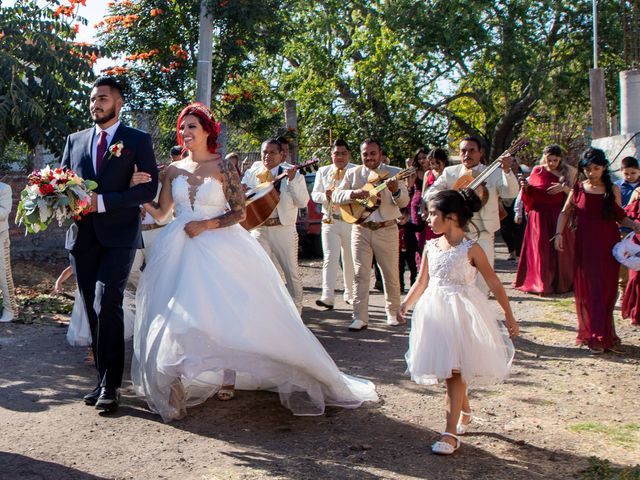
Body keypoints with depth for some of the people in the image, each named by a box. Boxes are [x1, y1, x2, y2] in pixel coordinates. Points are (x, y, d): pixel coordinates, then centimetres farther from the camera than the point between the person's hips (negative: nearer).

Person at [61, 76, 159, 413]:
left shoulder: (138, 140, 2)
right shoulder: (75, 140, 16)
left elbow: (149, 188, -7)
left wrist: (102, 202, -17)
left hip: (118, 236, -5)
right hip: (82, 237, 5)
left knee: (107, 306, -16)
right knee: (93, 311, 9)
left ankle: (110, 385, -10)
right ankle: (103, 379, 18)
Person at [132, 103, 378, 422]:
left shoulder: (223, 167, -1)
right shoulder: (174, 170, 8)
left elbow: (239, 212, -4)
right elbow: (160, 212, 6)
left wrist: (205, 225, -15)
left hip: (219, 249, -3)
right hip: (180, 252, 3)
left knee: (222, 311, -3)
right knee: (180, 313, 1)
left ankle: (224, 376, 12)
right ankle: (185, 381, 11)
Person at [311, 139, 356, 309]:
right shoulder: (323, 171, 11)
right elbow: (315, 194, 9)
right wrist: (326, 195, -13)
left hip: (352, 220, 0)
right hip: (330, 221, 0)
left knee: (350, 260, 9)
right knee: (330, 258, -11)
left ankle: (350, 295, 25)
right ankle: (327, 297, -16)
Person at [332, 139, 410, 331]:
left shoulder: (393, 173, 0)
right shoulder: (352, 174, 6)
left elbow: (404, 202, -9)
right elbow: (336, 195, -1)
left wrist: (396, 190, -31)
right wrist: (354, 193, -19)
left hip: (387, 230, -1)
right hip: (361, 230, 1)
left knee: (391, 274, 8)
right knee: (361, 274, -2)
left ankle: (393, 312, 27)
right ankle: (360, 318, 1)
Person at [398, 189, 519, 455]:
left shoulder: (471, 249, -9)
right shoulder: (430, 247, 5)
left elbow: (494, 283, -4)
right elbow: (422, 282, 13)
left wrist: (509, 317, -1)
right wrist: (405, 305, -1)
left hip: (462, 313, -5)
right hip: (435, 311, 5)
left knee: (455, 371, -7)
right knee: (446, 369, 13)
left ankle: (451, 433, -4)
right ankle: (464, 410, 39)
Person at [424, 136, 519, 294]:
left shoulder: (494, 173, 3)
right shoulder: (450, 172, 9)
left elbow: (511, 193, -14)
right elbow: (428, 195, 4)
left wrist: (507, 171, -32)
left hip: (482, 235, -2)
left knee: (481, 284, -3)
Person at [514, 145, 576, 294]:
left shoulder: (567, 172, 5)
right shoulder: (537, 171, 5)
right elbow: (530, 195, 8)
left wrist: (564, 188, -14)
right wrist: (526, 187, -12)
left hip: (558, 216, 0)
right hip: (540, 216, 0)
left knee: (559, 249, 2)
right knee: (540, 249, -1)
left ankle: (561, 282, 15)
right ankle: (541, 282, 6)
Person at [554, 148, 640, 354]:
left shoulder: (612, 190, 2)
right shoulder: (578, 188, 3)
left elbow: (620, 217, 8)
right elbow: (565, 212, 10)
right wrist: (559, 233, -3)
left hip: (607, 246, -1)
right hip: (584, 245, 1)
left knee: (604, 290, -2)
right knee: (584, 290, 4)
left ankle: (600, 337, 4)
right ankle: (589, 332, 18)